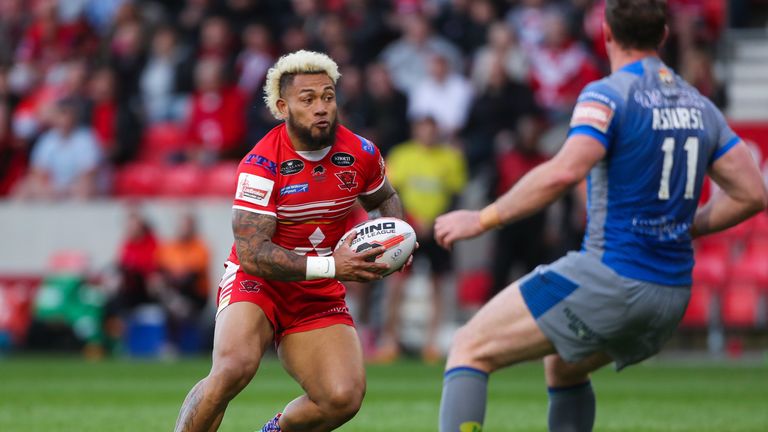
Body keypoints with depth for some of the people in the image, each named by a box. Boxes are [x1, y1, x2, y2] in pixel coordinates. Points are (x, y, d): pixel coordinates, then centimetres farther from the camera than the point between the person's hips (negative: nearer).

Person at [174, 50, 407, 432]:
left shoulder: (361, 154, -4)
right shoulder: (261, 165, -20)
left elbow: (384, 199, 19)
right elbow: (250, 252, -26)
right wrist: (330, 266, -32)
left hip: (320, 296, 4)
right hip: (256, 283, -4)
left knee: (344, 397, -16)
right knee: (234, 368, -33)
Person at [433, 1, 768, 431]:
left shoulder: (609, 95, -10)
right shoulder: (701, 108, 10)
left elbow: (563, 172, -26)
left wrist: (482, 219, -18)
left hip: (609, 278, -7)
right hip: (674, 295, 7)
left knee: (470, 349, 0)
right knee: (562, 364, 32)